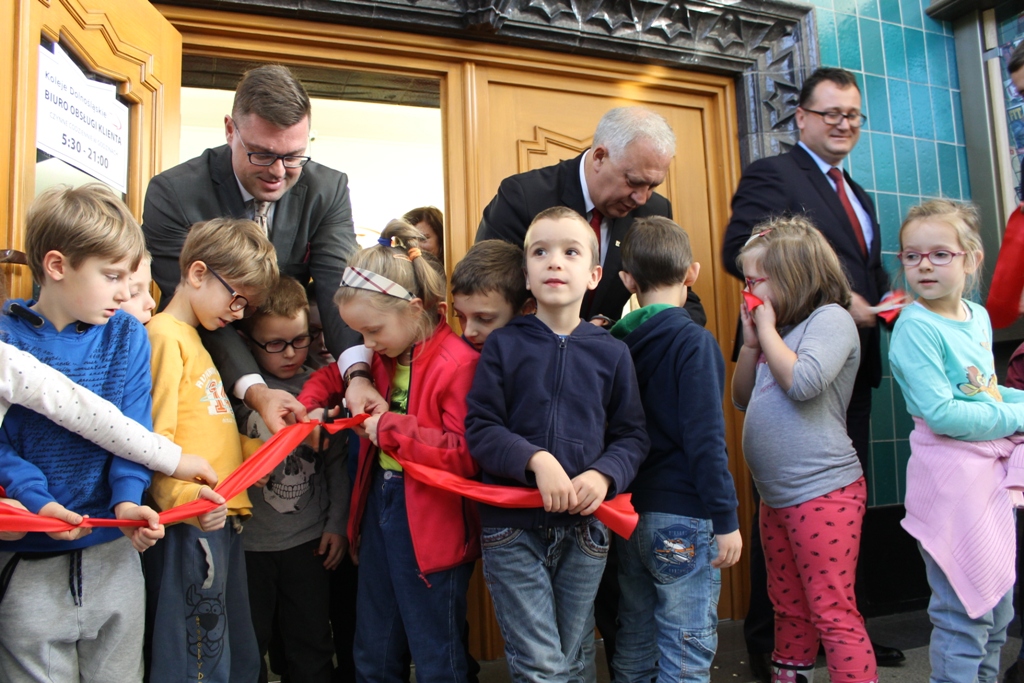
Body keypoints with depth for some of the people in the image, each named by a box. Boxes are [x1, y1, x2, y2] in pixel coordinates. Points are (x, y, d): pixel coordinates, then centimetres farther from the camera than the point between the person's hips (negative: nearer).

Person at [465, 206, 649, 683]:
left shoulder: (612, 353, 3)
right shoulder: (503, 345, -1)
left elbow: (632, 437, 4)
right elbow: (479, 429, -7)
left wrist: (605, 475, -16)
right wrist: (537, 460, -22)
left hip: (585, 528, 2)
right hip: (513, 527, -2)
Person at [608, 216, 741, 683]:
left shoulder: (616, 341, 5)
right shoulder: (693, 342, -13)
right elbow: (705, 440, -17)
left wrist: (626, 500, 16)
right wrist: (726, 519, -11)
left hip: (628, 515, 6)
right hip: (682, 519, -6)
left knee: (633, 642, 17)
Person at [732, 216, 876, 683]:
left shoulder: (831, 318, -8)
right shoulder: (778, 327, 15)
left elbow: (803, 382, -25)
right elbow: (742, 399, 17)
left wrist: (768, 329, -11)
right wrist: (751, 342, 5)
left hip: (824, 492, -8)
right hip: (775, 497, 9)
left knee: (834, 613, -3)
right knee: (790, 608, 19)